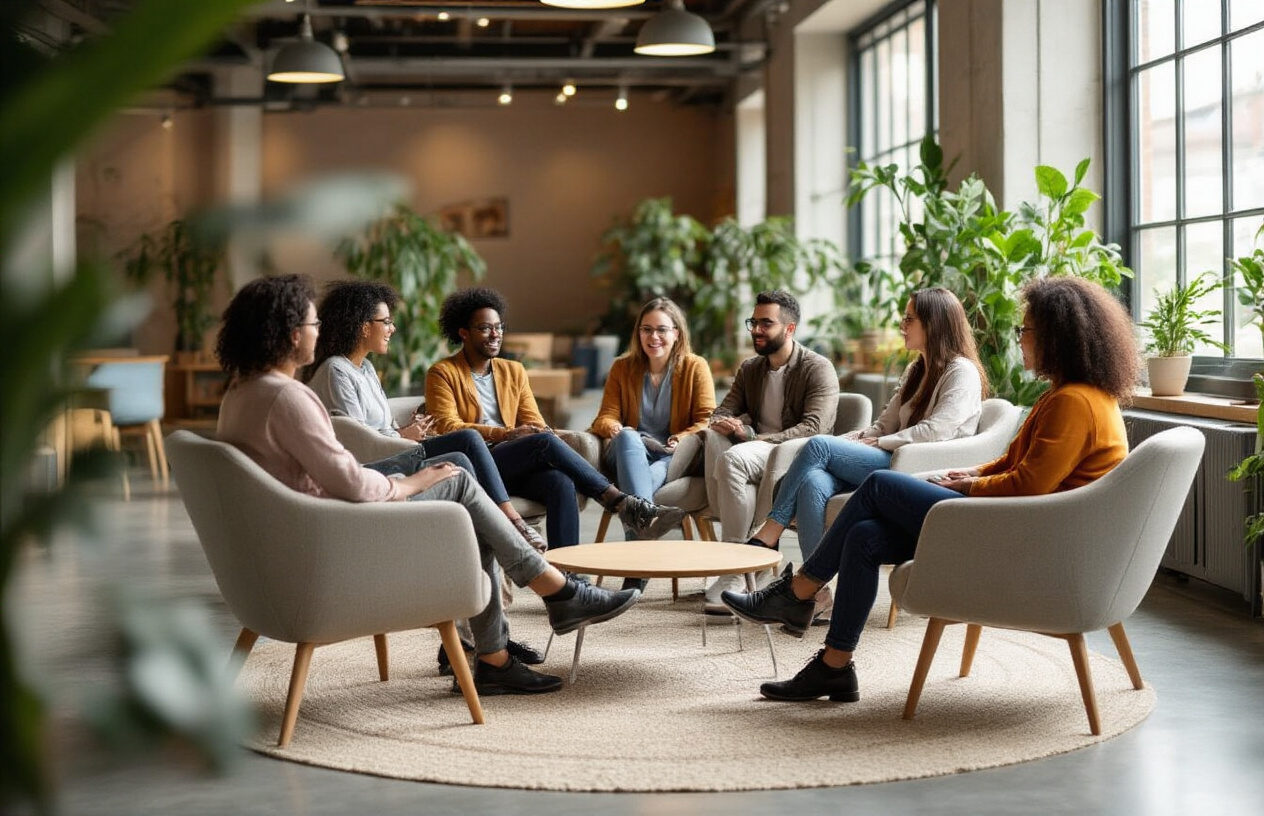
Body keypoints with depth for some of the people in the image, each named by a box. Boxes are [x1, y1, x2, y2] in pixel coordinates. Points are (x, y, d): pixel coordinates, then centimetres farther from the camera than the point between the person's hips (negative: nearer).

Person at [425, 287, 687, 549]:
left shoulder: (514, 371, 23)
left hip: (517, 468, 5)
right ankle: (622, 504, -34)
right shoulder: (442, 374, 6)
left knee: (561, 483, -31)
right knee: (545, 442, -31)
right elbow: (447, 427, -7)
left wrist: (543, 432, -10)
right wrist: (503, 434, -21)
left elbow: (535, 423, 17)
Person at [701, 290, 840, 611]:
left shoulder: (818, 369, -4)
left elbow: (814, 427, -17)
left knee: (732, 459, -34)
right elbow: (723, 411, 15)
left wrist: (755, 438, -24)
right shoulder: (749, 368, 18)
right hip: (755, 449, 6)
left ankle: (735, 571, -33)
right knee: (713, 437, -27)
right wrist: (723, 423, -12)